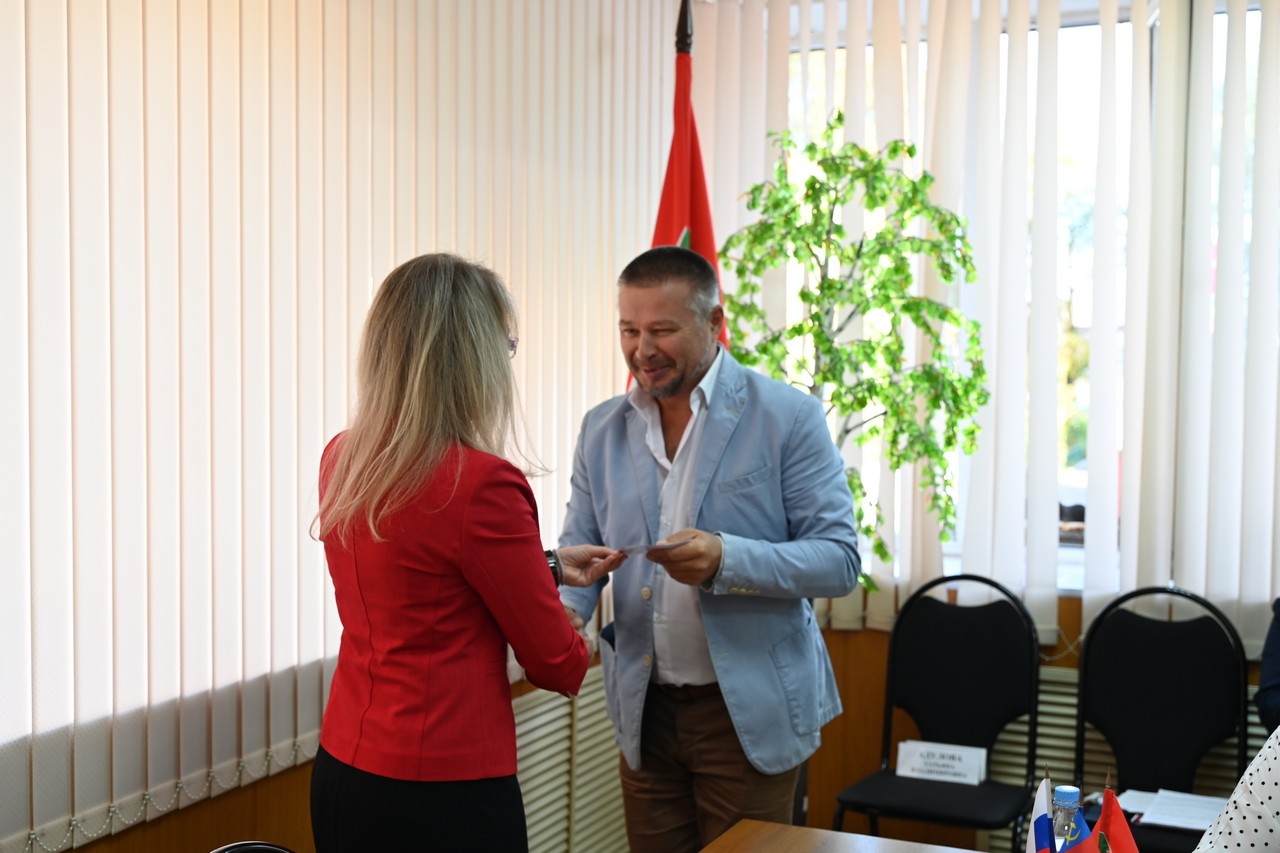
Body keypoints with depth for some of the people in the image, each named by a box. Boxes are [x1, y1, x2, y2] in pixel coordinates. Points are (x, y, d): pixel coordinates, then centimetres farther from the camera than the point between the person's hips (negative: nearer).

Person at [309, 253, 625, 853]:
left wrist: (549, 566, 19)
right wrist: (579, 652, 11)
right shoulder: (481, 483, -23)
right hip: (442, 797, -7)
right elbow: (556, 663, -11)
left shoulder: (341, 460, -1)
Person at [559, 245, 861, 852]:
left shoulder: (787, 417, -9)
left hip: (750, 712, -4)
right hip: (644, 709, 4)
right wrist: (565, 608, -15)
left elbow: (839, 560, -12)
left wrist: (726, 559, -28)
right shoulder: (602, 430, 4)